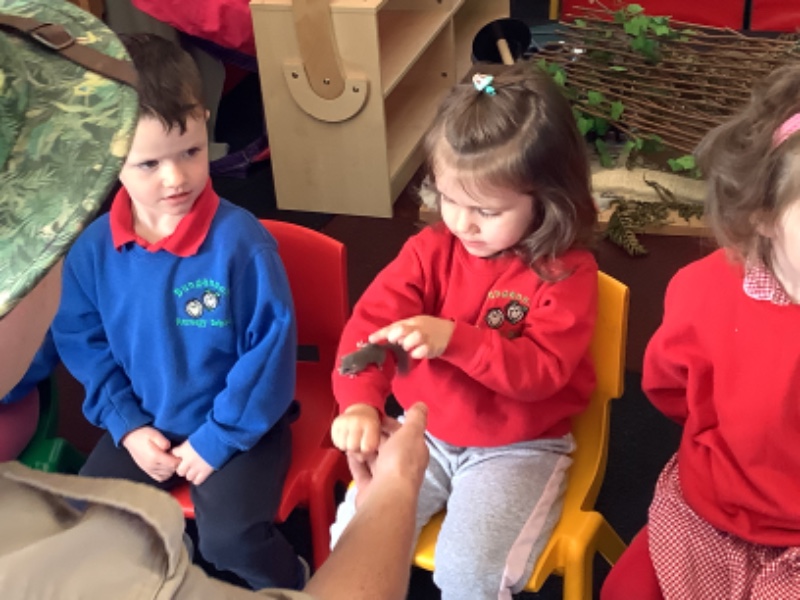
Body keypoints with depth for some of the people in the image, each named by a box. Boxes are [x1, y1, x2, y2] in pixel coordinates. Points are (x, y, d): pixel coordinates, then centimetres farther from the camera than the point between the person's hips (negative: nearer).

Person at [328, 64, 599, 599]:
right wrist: (360, 403, -33)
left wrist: (453, 339, -36)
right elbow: (371, 322, -15)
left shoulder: (567, 273, -15)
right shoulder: (431, 250, -5)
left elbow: (541, 370, -22)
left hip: (519, 449, -3)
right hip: (423, 434, 4)